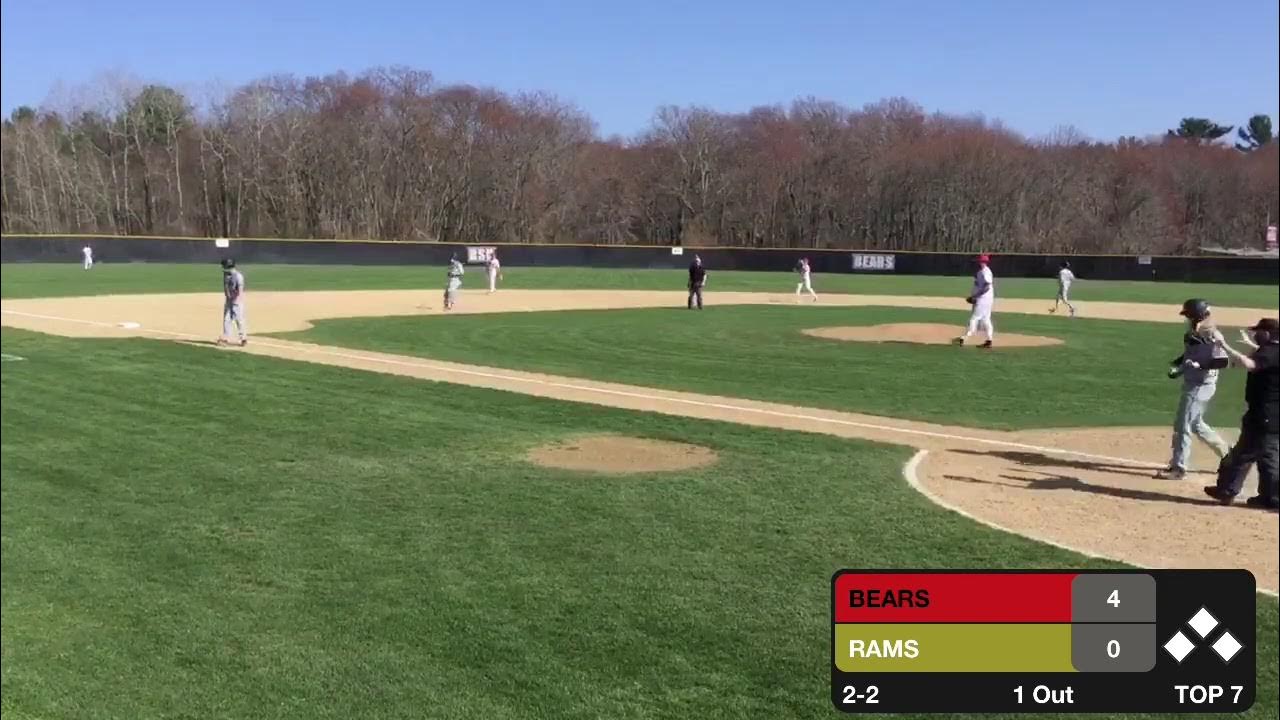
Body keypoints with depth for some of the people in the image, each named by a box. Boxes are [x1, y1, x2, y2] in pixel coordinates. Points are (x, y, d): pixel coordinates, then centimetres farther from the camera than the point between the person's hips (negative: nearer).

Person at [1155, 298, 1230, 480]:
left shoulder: (1211, 336, -20)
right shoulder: (1192, 334, 6)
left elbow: (1223, 361, -26)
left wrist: (1199, 365, -34)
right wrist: (1176, 365, 3)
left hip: (1200, 386, -10)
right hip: (1192, 384, 10)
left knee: (1182, 425, -6)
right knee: (1195, 424, 22)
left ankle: (1178, 468, 2)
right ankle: (1227, 452, 35)